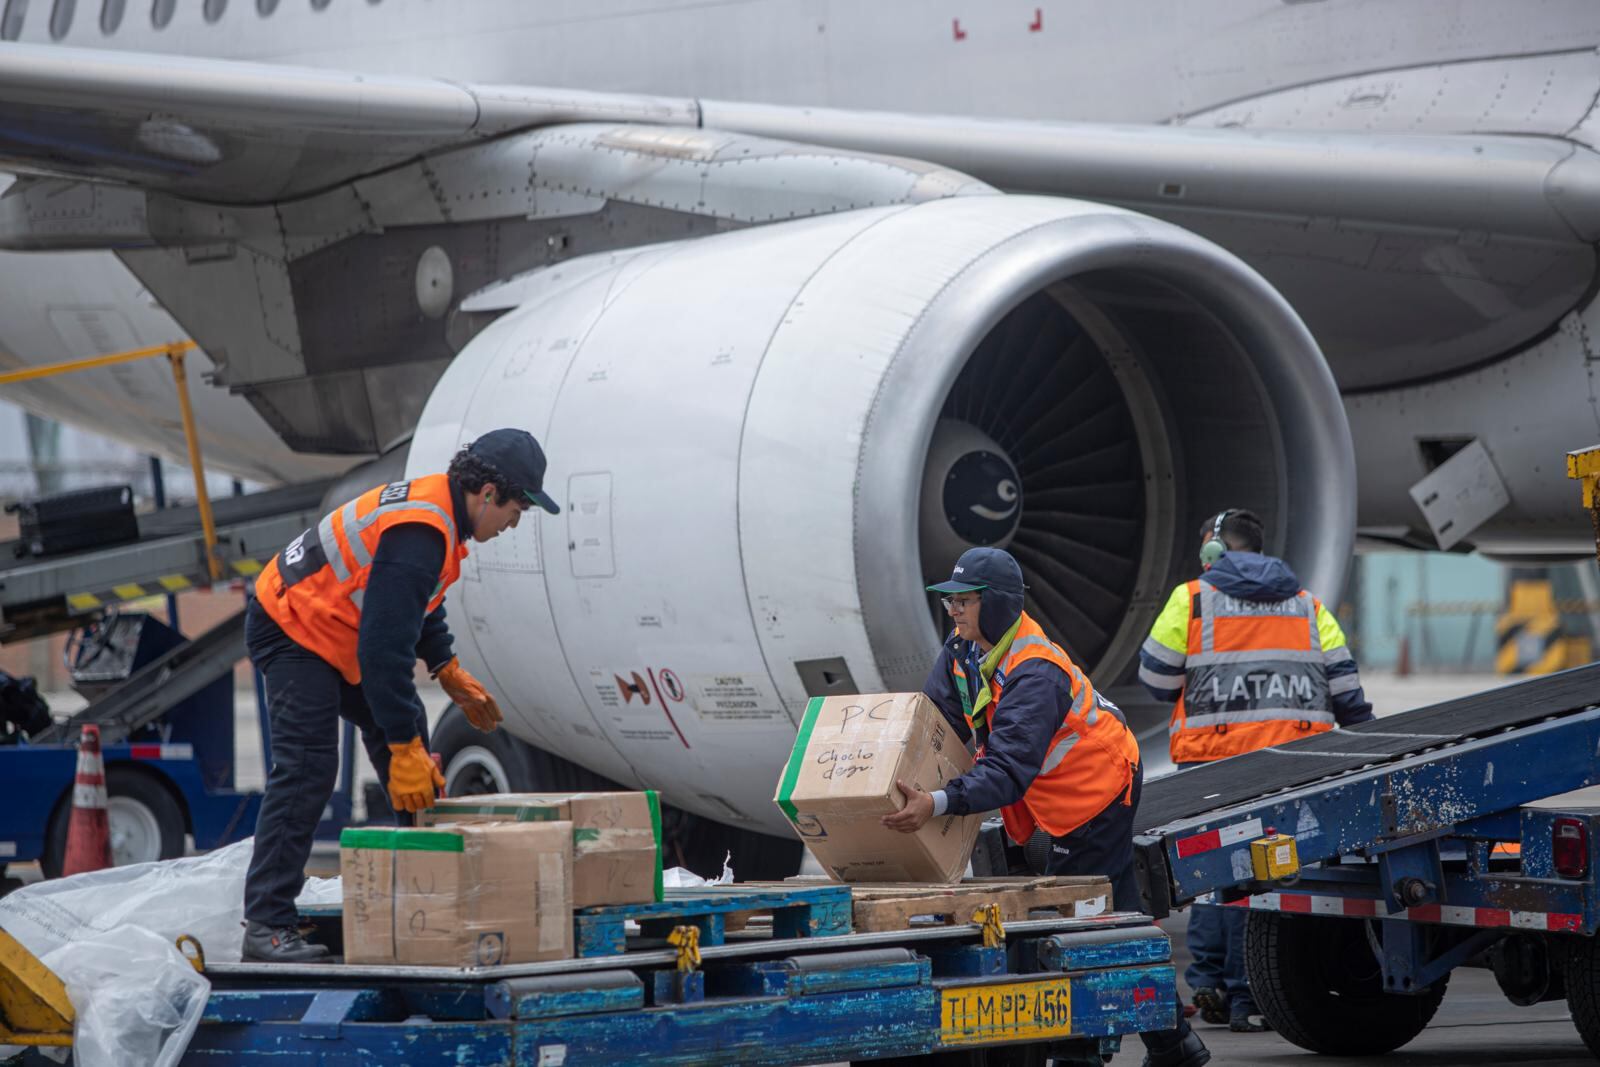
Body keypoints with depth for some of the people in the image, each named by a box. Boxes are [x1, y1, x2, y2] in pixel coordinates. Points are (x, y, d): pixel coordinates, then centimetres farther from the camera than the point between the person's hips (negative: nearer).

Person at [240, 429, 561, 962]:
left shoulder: (435, 502, 2)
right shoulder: (417, 536, -31)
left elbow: (416, 601, 21)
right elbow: (385, 647, -33)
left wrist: (449, 670, 16)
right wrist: (404, 747, -30)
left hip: (339, 633, 11)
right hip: (292, 629, -11)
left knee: (415, 761, 11)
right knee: (306, 770, -20)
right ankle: (266, 926, -21)